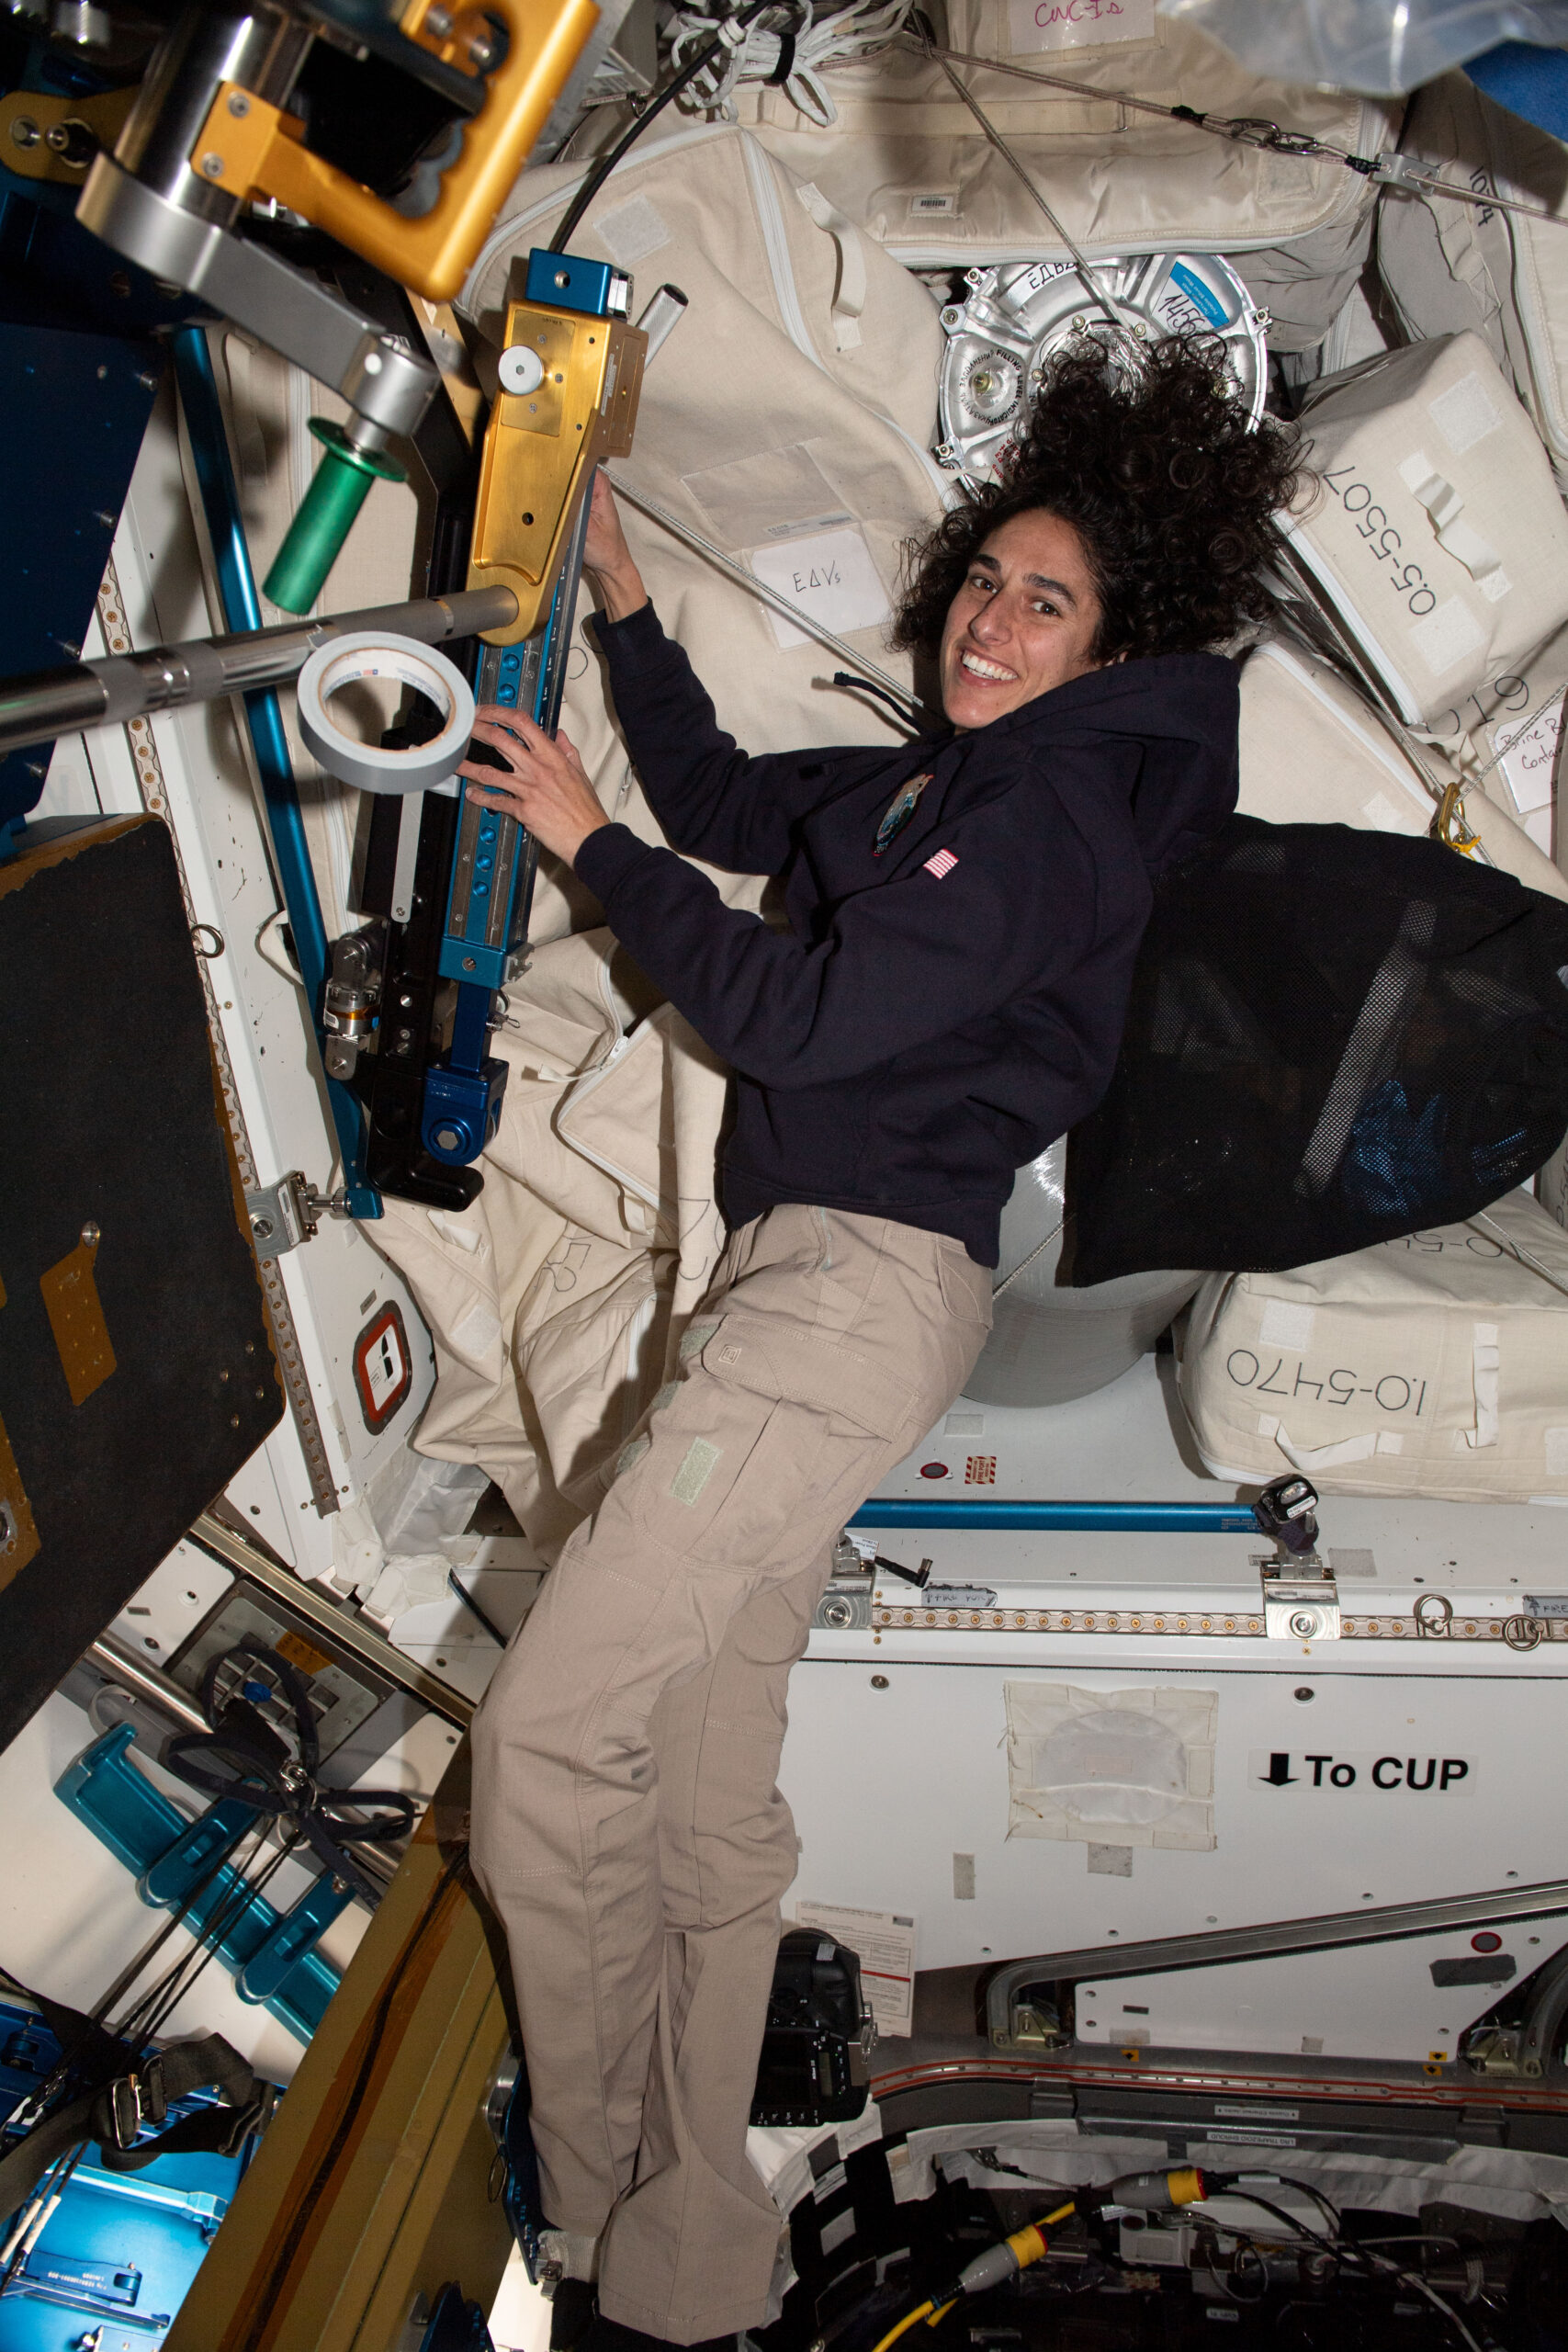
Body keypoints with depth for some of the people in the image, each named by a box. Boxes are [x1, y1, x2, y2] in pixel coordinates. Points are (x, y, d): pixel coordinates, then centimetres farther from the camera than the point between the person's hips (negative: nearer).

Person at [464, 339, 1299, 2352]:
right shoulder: (930, 785, 21)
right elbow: (720, 797, 33)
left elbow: (805, 1016, -15)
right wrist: (617, 592, 25)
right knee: (708, 1802, 9)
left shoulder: (1051, 806, -8)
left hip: (861, 1278, -10)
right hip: (801, 1282, 10)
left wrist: (585, 838, -7)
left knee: (547, 1731, -12)